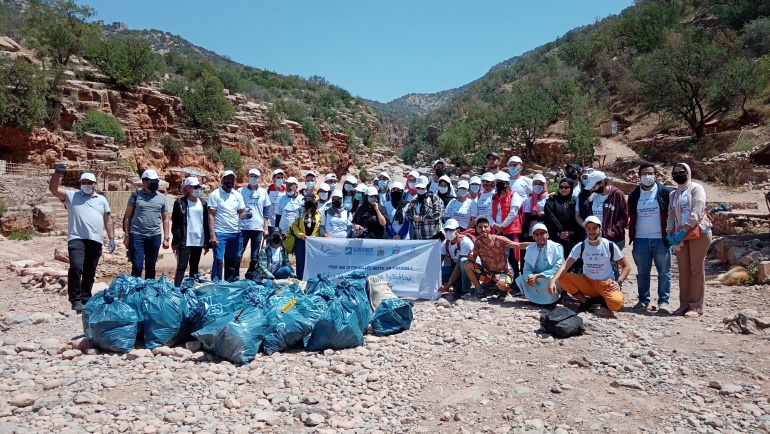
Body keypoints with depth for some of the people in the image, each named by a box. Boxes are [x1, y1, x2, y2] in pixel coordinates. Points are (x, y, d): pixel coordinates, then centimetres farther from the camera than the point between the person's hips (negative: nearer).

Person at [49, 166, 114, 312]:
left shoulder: (102, 199, 17)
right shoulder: (71, 196, 9)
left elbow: (108, 220, 16)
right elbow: (53, 189, -5)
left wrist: (111, 238, 8)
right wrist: (58, 172, -18)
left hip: (95, 241, 3)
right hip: (76, 239, -3)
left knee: (89, 273, 11)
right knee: (76, 267, -22)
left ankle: (86, 299, 22)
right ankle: (76, 300, -14)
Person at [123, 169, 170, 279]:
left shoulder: (162, 197, 8)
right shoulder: (136, 195, 2)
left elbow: (166, 219, 10)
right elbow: (127, 216, 4)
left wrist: (166, 238, 4)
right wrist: (126, 235, -1)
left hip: (155, 237, 3)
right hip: (137, 236, -2)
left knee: (151, 267, 10)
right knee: (137, 267, -5)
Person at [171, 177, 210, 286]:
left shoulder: (203, 203, 9)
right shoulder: (180, 203, -3)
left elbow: (206, 223, 10)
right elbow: (175, 223, -5)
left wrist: (207, 242, 6)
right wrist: (176, 241, -12)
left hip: (198, 240, 4)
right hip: (184, 241, -4)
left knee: (194, 267, 11)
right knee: (182, 266, -8)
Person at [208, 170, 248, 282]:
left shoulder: (237, 195, 10)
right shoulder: (215, 194, -3)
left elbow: (241, 213, 10)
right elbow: (211, 215, -6)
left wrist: (246, 215, -15)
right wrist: (212, 234, -14)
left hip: (235, 233, 5)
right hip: (220, 233, -5)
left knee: (233, 262, 11)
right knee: (218, 261, -7)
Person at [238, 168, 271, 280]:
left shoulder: (263, 192, 11)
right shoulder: (241, 191, 4)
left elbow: (266, 211, 11)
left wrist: (265, 228, 7)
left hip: (258, 228, 3)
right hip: (243, 227, -2)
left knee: (255, 256, 7)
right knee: (238, 254, -5)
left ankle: (250, 275, 17)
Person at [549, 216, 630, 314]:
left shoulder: (610, 246, -8)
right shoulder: (580, 247, -6)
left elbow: (626, 266, 0)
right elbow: (565, 265, -17)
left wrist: (618, 282, -16)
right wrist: (553, 280, -34)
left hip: (606, 284, -2)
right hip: (587, 282, 2)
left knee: (617, 303, -34)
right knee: (562, 278, -23)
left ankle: (603, 299, 3)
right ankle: (585, 301, -4)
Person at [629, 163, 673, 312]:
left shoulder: (665, 192, 1)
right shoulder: (634, 195, 10)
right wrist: (631, 237, 5)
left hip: (661, 240, -3)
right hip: (640, 240, 3)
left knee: (664, 272, 1)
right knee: (642, 272, 9)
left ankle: (663, 301, 7)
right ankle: (643, 300, 17)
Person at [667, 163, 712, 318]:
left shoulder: (696, 188, -1)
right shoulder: (673, 194, 19)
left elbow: (696, 212, -13)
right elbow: (671, 215, 15)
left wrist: (683, 230, -19)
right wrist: (669, 233, -2)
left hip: (698, 233, -6)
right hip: (680, 235, 6)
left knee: (697, 269, -5)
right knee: (683, 270, 6)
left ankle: (696, 306, -3)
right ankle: (684, 304, 11)